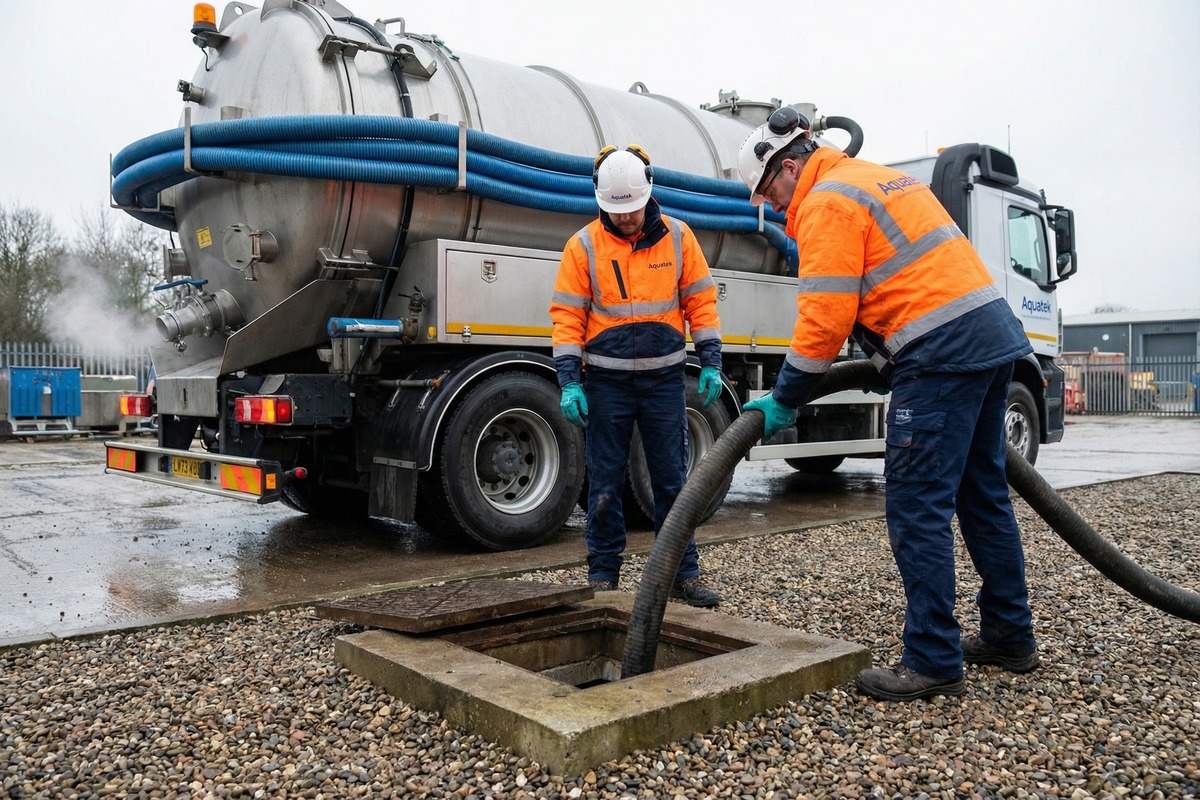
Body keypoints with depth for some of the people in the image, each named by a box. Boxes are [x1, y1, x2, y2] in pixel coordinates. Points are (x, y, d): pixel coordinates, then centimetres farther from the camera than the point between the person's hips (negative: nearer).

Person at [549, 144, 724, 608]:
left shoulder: (677, 237, 2)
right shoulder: (583, 246, -2)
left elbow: (701, 301, 6)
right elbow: (567, 317, -3)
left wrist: (710, 363, -1)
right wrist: (569, 383, -11)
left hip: (664, 379, 1)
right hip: (606, 382, -1)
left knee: (673, 481, 6)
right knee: (604, 484, 5)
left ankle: (683, 574, 16)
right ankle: (603, 576, 17)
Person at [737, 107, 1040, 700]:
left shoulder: (826, 203, -7)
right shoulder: (879, 179, 24)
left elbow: (824, 318, -14)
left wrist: (782, 402, -5)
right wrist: (890, 356, 28)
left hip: (942, 354, -10)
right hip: (994, 333, 10)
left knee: (917, 508, -6)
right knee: (982, 493, 16)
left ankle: (934, 663, 0)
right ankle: (1009, 637, 27)